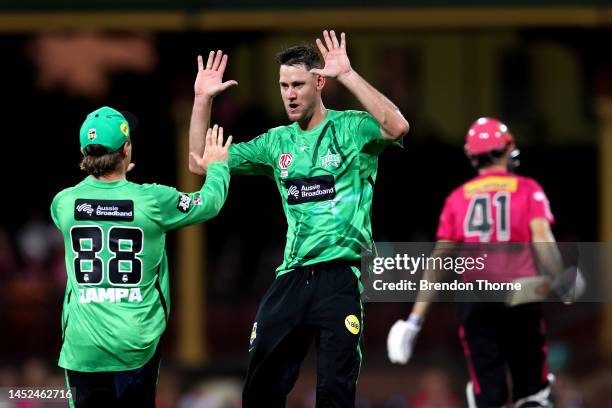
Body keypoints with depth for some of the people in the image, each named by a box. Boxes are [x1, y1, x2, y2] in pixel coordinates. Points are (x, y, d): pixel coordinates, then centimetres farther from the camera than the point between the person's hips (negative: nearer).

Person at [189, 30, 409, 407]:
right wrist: (203, 100, 5)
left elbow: (397, 128, -24)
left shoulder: (350, 129, -3)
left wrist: (348, 75, -26)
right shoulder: (277, 142, 12)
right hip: (290, 278, 5)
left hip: (339, 278, -5)